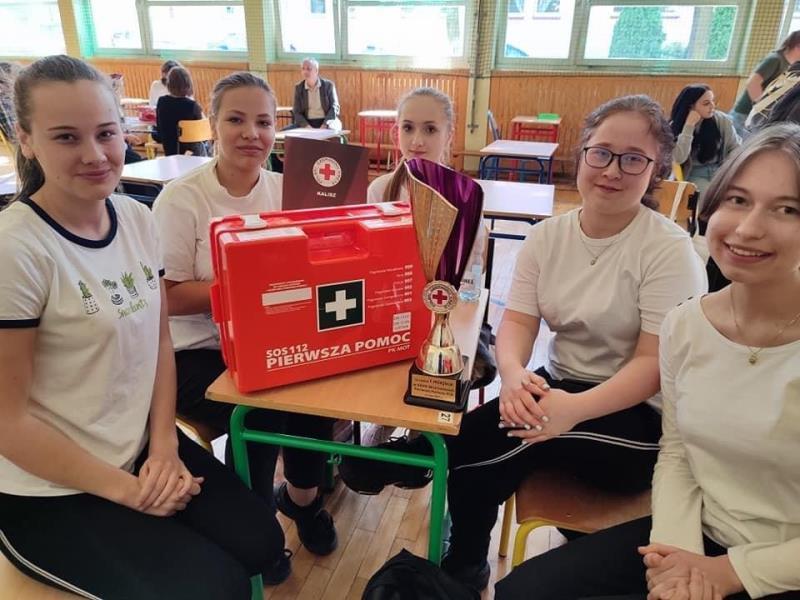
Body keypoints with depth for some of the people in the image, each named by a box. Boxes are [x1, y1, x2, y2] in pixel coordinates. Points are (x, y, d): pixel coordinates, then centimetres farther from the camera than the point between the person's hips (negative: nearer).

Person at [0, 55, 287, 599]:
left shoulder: (137, 218, -2)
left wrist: (164, 443, -5)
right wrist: (127, 490, -14)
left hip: (142, 449, 6)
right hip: (53, 493, -5)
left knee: (263, 544, 2)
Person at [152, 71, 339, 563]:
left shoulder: (284, 190, 2)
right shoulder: (181, 200, -12)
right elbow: (170, 299, -13)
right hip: (198, 351, -4)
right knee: (259, 413, -24)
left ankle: (302, 496, 12)